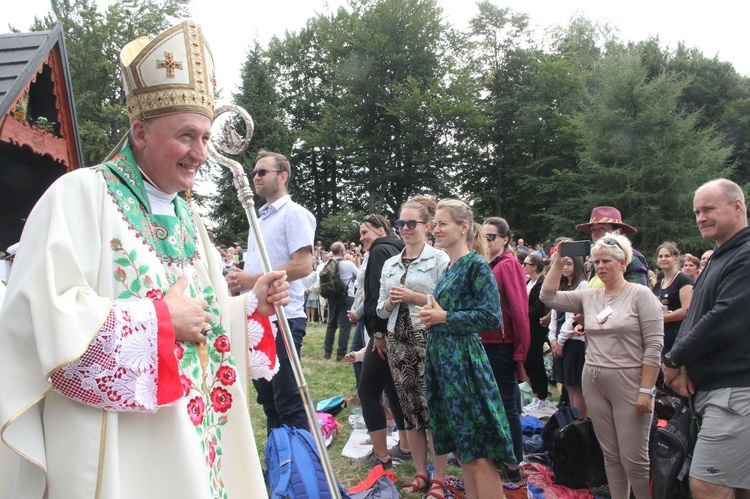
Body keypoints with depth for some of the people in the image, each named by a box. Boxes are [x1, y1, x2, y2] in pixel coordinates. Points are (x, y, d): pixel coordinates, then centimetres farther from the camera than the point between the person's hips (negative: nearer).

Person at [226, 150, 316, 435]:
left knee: (289, 403, -4)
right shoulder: (259, 218, 19)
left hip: (282, 318, -9)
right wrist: (238, 280, 3)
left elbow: (303, 265, -18)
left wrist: (253, 279, -16)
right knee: (267, 399, 16)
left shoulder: (294, 213, -7)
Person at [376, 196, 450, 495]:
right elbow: (381, 310, 16)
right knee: (409, 408, 10)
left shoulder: (439, 259, -3)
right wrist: (391, 301, -5)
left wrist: (413, 297, -16)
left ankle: (439, 478, 9)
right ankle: (420, 474, 21)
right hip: (398, 342, 6)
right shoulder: (390, 264, 14)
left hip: (429, 339, -5)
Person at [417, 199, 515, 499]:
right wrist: (433, 317, 6)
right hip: (441, 361, 9)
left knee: (477, 454, -4)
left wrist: (445, 318, -14)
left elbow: (491, 317, -17)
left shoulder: (476, 265, -9)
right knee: (461, 450, 14)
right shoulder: (450, 268, 15)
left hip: (463, 361, -9)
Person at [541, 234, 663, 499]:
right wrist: (558, 262, 2)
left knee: (634, 459, -3)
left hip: (629, 384, -5)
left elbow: (654, 346, -10)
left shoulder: (640, 295, -6)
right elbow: (549, 297, 8)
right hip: (594, 384, 5)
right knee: (610, 455, 14)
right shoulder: (589, 296, 9)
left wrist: (646, 391, -15)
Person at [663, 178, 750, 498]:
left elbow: (724, 321, -22)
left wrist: (674, 359, -9)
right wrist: (682, 363, -1)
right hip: (714, 389, 10)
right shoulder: (720, 257, 19)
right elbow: (692, 316, 17)